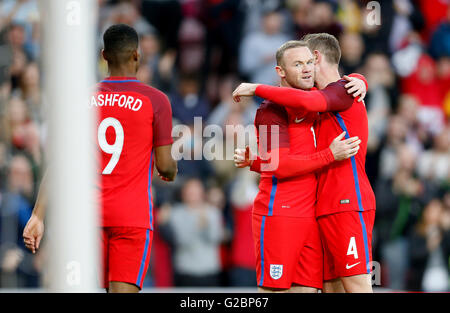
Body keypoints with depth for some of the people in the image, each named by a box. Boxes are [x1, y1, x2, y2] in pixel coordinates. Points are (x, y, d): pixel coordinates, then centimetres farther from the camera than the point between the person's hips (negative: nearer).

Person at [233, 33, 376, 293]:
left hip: (348, 204, -10)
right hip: (326, 210, 10)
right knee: (331, 286, 5)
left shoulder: (344, 89, -5)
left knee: (356, 285, -13)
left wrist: (257, 89, -14)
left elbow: (306, 101, -26)